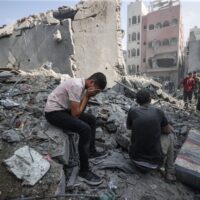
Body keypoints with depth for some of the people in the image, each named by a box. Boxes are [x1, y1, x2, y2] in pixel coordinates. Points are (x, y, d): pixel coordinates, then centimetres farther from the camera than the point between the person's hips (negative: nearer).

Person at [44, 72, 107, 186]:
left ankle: (91, 151, 24)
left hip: (63, 109, 10)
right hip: (53, 112, -10)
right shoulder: (77, 86, -24)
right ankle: (84, 171, -10)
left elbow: (80, 110, 4)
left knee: (91, 119, 12)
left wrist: (87, 96, -9)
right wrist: (87, 96, -16)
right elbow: (75, 114, -24)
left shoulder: (82, 85, 5)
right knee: (85, 129, -24)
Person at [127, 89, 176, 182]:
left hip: (135, 158, 2)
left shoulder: (132, 111, -8)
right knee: (169, 136, 24)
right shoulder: (158, 112, -8)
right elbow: (168, 130, 8)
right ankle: (169, 172, 24)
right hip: (155, 161, -1)